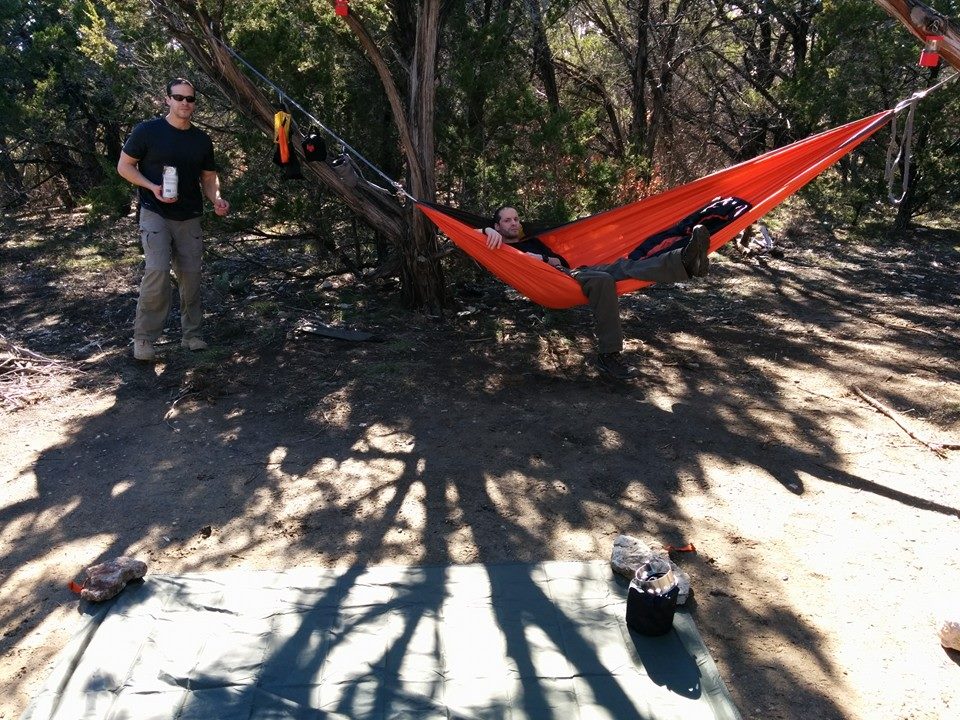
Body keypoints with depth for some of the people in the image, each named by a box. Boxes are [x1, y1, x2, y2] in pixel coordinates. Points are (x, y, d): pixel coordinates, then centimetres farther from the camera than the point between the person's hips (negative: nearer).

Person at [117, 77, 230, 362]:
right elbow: (124, 166, 0)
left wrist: (216, 199, -4)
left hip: (189, 218, 5)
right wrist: (152, 187, -16)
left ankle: (191, 334, 20)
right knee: (157, 270, -20)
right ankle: (143, 338, -9)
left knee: (190, 276, 5)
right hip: (155, 214, -5)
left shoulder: (202, 140, 9)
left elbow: (209, 177, 17)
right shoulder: (147, 131, -5)